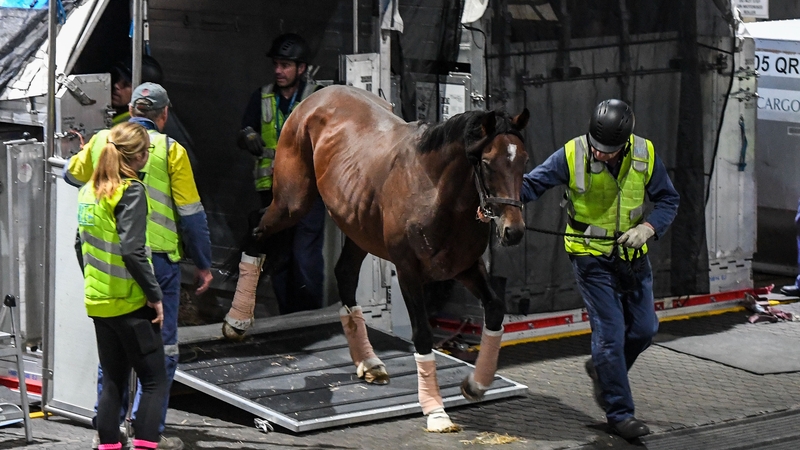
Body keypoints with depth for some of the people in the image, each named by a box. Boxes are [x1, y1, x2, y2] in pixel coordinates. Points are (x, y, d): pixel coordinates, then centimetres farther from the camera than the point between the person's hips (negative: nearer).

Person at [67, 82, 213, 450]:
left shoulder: (101, 141, 5)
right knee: (160, 347, 3)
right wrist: (203, 264, 6)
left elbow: (73, 174, 25)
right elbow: (191, 213, -3)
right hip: (158, 258, -4)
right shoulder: (169, 149, -5)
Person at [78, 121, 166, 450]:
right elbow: (132, 251, -23)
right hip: (130, 302, -7)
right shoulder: (131, 191, -15)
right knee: (154, 380, 1)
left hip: (98, 301, 7)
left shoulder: (89, 190, 8)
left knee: (113, 380, 14)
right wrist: (155, 295, -16)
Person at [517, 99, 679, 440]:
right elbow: (532, 184, -12)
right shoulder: (571, 155, -16)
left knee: (644, 328, 9)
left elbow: (667, 199, 2)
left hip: (632, 255, 4)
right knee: (610, 332, -8)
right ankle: (619, 412, 2)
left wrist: (648, 227, -15)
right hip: (591, 256, -4)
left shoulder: (645, 154, -8)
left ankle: (601, 369, 37)